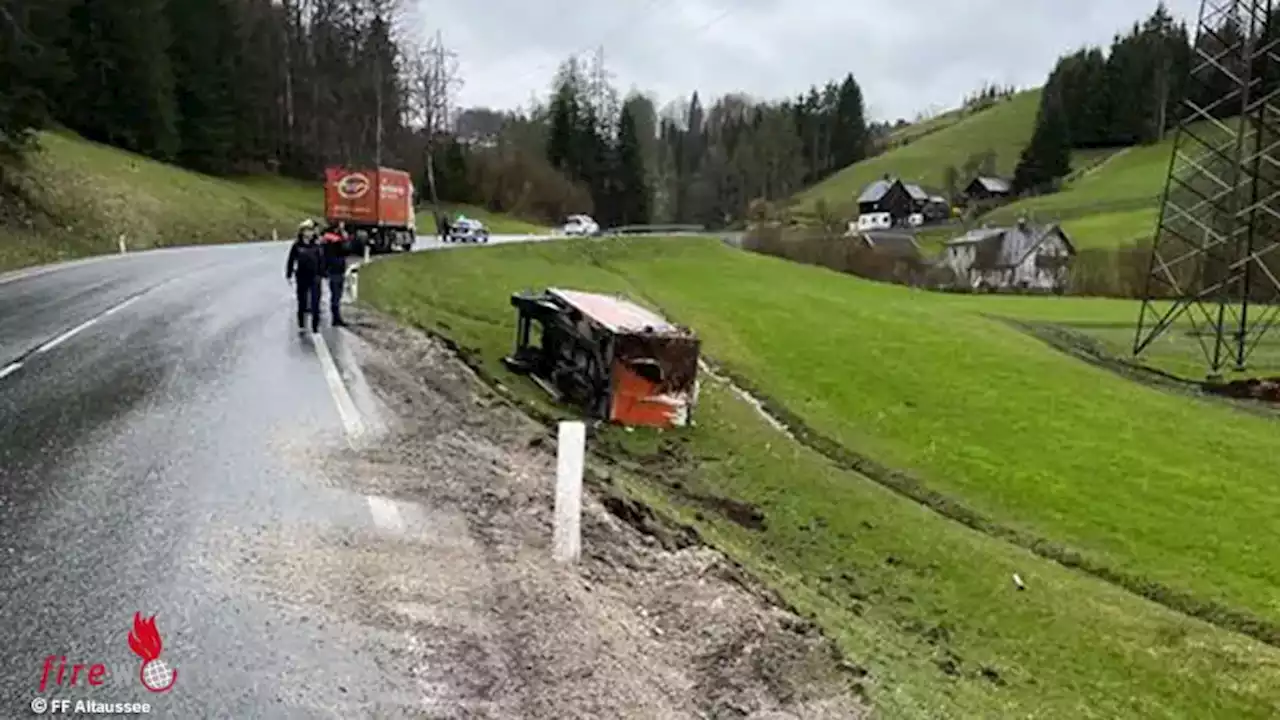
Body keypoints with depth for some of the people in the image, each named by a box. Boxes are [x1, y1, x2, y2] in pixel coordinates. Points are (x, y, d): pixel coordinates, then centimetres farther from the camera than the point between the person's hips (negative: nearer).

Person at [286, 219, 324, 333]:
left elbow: (321, 260, 4)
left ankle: (315, 326, 3)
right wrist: (289, 275, 2)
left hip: (314, 277, 0)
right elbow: (291, 261, 2)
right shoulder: (297, 246, -2)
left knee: (315, 303, -3)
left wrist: (321, 274, 0)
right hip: (302, 278, 0)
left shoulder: (316, 246, 1)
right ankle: (301, 326, 24)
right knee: (302, 302, 11)